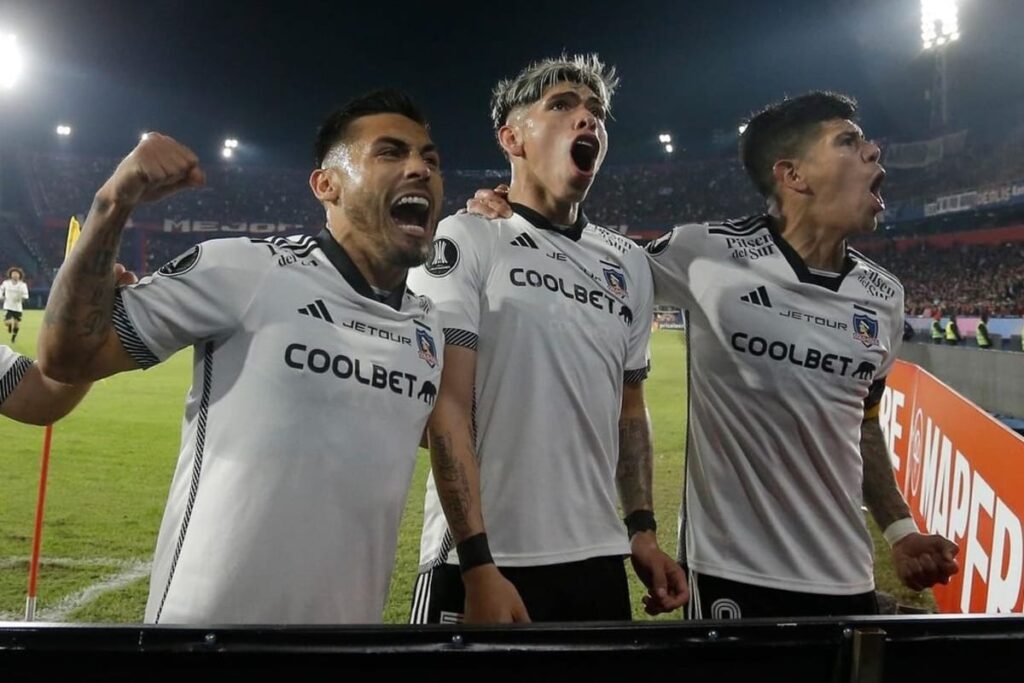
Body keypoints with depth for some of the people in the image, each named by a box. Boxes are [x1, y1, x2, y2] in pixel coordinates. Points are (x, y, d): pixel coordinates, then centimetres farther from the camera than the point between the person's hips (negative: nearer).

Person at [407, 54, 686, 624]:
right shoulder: (465, 241, -7)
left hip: (598, 560, 6)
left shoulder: (628, 264, 11)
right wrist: (477, 562, -17)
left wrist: (643, 531, 11)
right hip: (481, 560, -5)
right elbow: (447, 408, -12)